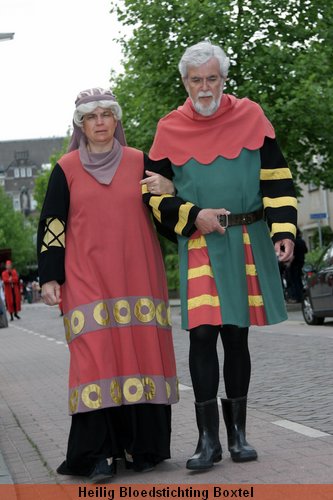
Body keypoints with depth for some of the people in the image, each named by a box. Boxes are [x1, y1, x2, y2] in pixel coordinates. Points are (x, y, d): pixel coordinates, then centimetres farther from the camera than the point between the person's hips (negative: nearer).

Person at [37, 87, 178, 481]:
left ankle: (141, 447, 7)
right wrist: (49, 278, 1)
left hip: (138, 279, 2)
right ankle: (100, 453, -7)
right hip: (87, 282, -1)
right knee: (95, 357, -10)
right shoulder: (66, 169, 7)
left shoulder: (140, 162, 10)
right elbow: (51, 226, 7)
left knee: (142, 354, -3)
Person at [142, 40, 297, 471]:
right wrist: (193, 216, -8)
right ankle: (208, 438, 1)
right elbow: (153, 192, 6)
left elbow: (276, 180, 5)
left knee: (236, 335, 7)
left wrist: (283, 231, -6)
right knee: (202, 333, -9)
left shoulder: (250, 116, 4)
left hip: (248, 242, 1)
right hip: (199, 244, -1)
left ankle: (237, 432, 19)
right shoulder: (170, 129, 3)